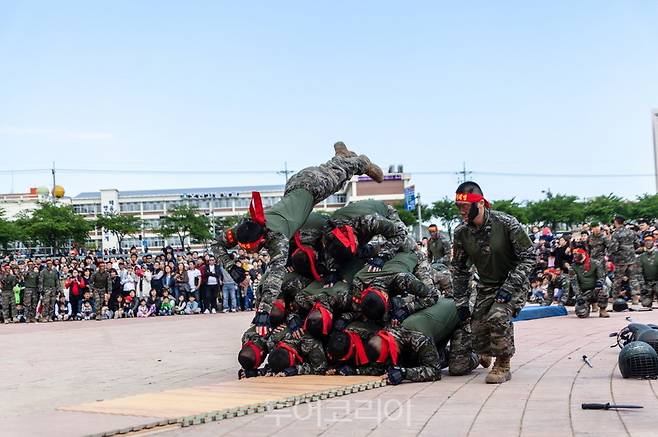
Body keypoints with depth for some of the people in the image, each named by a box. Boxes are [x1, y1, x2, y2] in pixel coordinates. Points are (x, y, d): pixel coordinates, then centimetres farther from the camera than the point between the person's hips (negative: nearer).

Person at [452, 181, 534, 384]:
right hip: (486, 287, 5)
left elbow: (528, 257, -15)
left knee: (498, 316, -32)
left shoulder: (506, 223, -19)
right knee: (479, 340, -4)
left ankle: (503, 366, -13)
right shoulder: (461, 233, -5)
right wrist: (461, 303, 3)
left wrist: (509, 287, -22)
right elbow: (460, 269, 6)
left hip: (514, 284, -5)